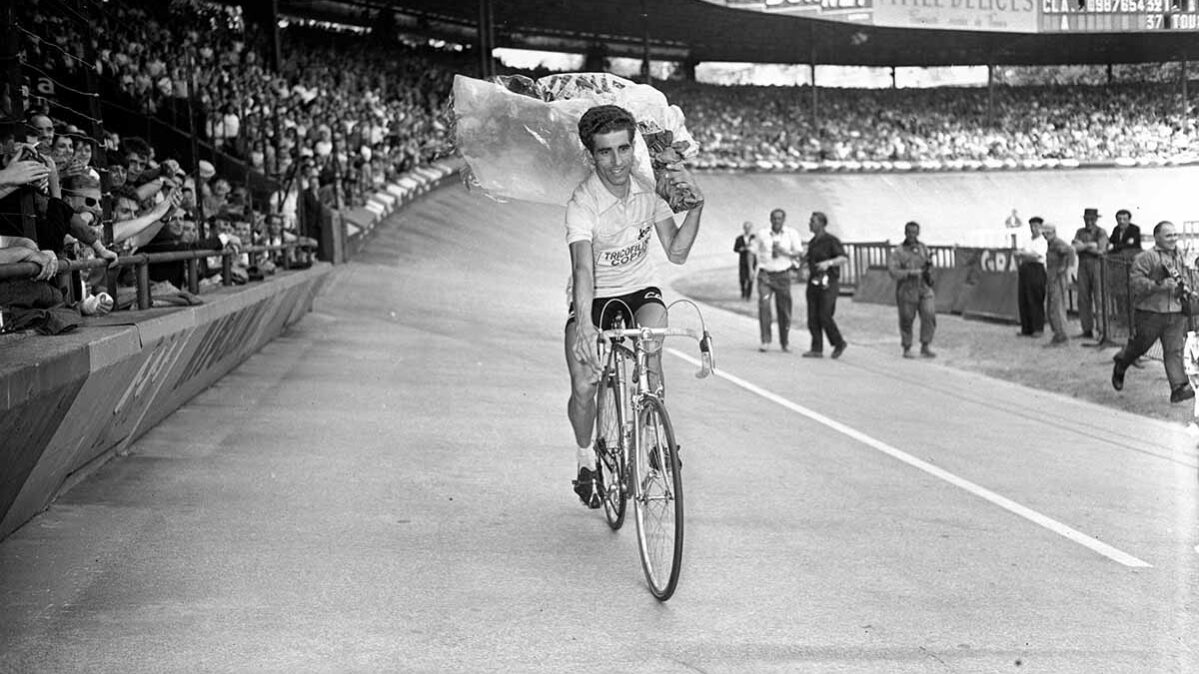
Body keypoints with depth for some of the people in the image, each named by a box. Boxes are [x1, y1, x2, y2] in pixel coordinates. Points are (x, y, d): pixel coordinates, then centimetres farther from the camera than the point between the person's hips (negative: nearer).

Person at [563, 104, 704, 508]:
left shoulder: (647, 189, -9)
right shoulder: (583, 204, -25)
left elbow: (676, 253, -7)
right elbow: (583, 268, -40)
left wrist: (696, 206, -22)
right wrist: (583, 324, -55)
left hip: (640, 290, 2)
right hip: (595, 297, -2)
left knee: (650, 345, -30)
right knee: (583, 387, -18)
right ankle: (586, 457, 12)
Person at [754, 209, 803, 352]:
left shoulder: (791, 234, 3)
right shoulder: (762, 235, 4)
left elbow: (799, 252, -2)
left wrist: (784, 252, -17)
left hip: (783, 275, 0)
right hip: (765, 274, 0)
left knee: (784, 309, 5)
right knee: (764, 305, -17)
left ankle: (785, 342, 22)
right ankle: (765, 342, -14)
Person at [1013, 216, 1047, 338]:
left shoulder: (1042, 241, 0)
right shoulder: (1026, 241, 19)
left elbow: (1036, 256, -11)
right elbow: (1017, 254, 10)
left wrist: (1022, 254, -3)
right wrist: (1029, 256, -8)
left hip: (1036, 269, -6)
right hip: (1024, 269, 6)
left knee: (1036, 300, -7)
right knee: (1023, 300, 2)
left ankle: (1038, 329, -2)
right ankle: (1026, 329, 7)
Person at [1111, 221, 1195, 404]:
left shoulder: (1179, 255, 12)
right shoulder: (1146, 257, -12)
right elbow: (1135, 281, -20)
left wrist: (1184, 289, 11)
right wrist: (1159, 285, -26)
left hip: (1176, 314, 5)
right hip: (1150, 313, -5)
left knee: (1174, 351, -4)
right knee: (1139, 346, 11)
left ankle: (1179, 388, -10)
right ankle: (1119, 367, 39)